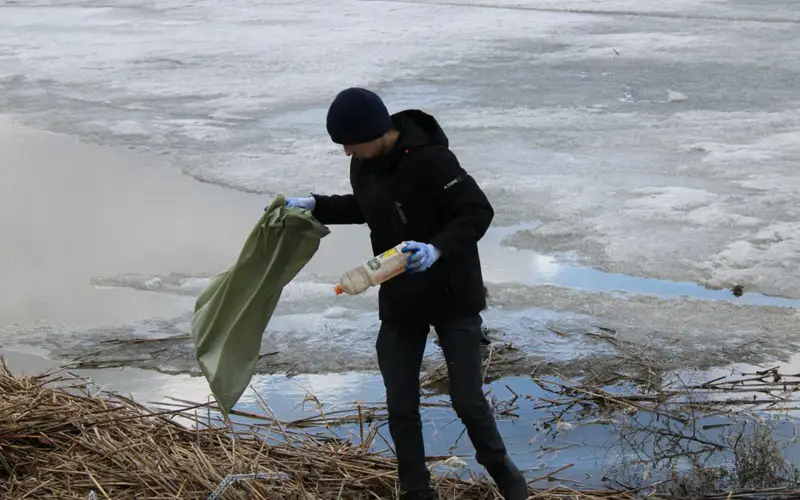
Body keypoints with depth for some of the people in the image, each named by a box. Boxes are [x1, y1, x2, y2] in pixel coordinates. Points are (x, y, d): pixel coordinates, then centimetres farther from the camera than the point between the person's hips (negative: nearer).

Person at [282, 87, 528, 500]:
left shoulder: (430, 159, -24)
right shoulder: (364, 164, -1)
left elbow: (479, 212, -23)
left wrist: (438, 248, -36)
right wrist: (315, 206, 12)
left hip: (452, 297, -6)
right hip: (399, 300, 6)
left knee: (467, 399, 1)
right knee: (401, 406, 7)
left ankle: (498, 465, 31)